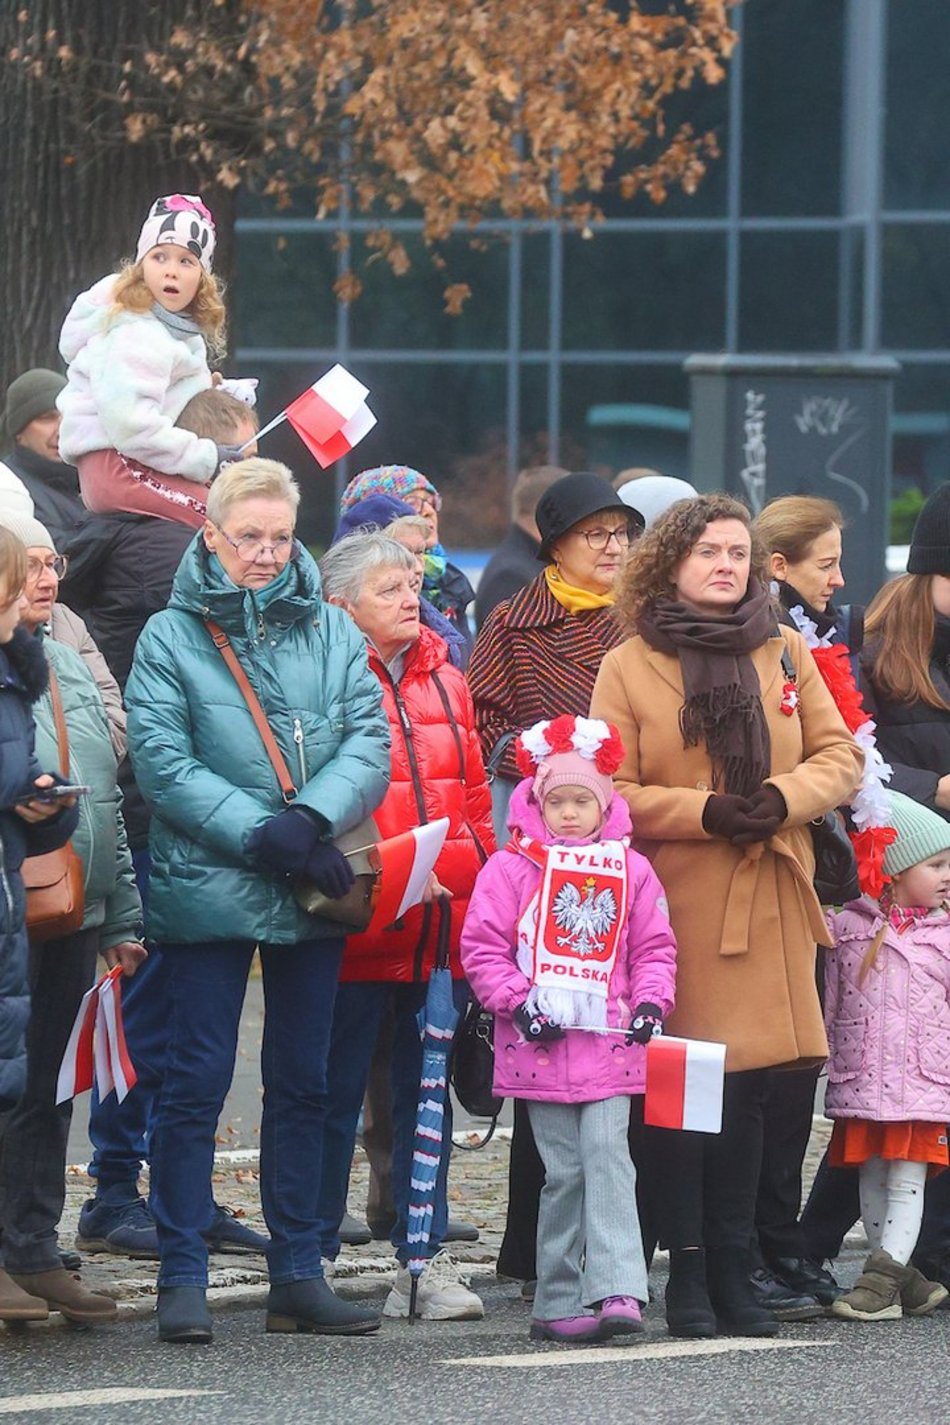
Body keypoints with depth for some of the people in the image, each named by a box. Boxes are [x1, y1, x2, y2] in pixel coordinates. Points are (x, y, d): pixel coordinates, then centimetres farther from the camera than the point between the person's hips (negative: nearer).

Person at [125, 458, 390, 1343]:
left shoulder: (330, 631, 8)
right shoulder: (171, 637, -1)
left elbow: (369, 743, -1)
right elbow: (162, 762, -9)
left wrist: (311, 819, -18)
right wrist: (258, 833, -18)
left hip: (312, 893, 4)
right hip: (206, 892, -4)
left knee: (302, 1083, 9)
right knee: (196, 1080, -3)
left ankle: (297, 1277, 15)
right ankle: (182, 1280, 2)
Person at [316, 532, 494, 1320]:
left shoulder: (446, 682, 14)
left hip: (441, 927, 6)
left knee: (427, 1091, 9)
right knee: (340, 1092, 1)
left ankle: (425, 1256, 13)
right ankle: (313, 1254, 10)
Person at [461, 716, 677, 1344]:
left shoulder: (631, 870, 10)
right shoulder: (511, 869, 3)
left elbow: (654, 947, 15)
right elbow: (483, 948, 1)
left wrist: (650, 1003, -1)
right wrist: (519, 1002, -10)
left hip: (609, 1041, 1)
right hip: (542, 1044, -1)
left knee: (607, 1157, -11)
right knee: (564, 1171, 0)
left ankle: (617, 1291, -18)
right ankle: (559, 1302, 6)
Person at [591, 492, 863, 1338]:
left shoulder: (788, 655, 12)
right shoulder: (629, 668, 2)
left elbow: (840, 759, 10)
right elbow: (611, 793, -4)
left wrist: (783, 798, -10)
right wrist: (707, 812, -16)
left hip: (770, 900, 3)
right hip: (675, 904, -3)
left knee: (748, 1093, 4)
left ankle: (732, 1271, 11)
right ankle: (687, 1275, 1)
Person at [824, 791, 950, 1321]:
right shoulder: (847, 928, 5)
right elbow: (829, 1001, 10)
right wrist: (825, 1057, 7)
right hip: (863, 1075, 1)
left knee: (907, 1179, -8)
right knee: (873, 1181, 5)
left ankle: (882, 1279, -12)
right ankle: (902, 1278, 12)